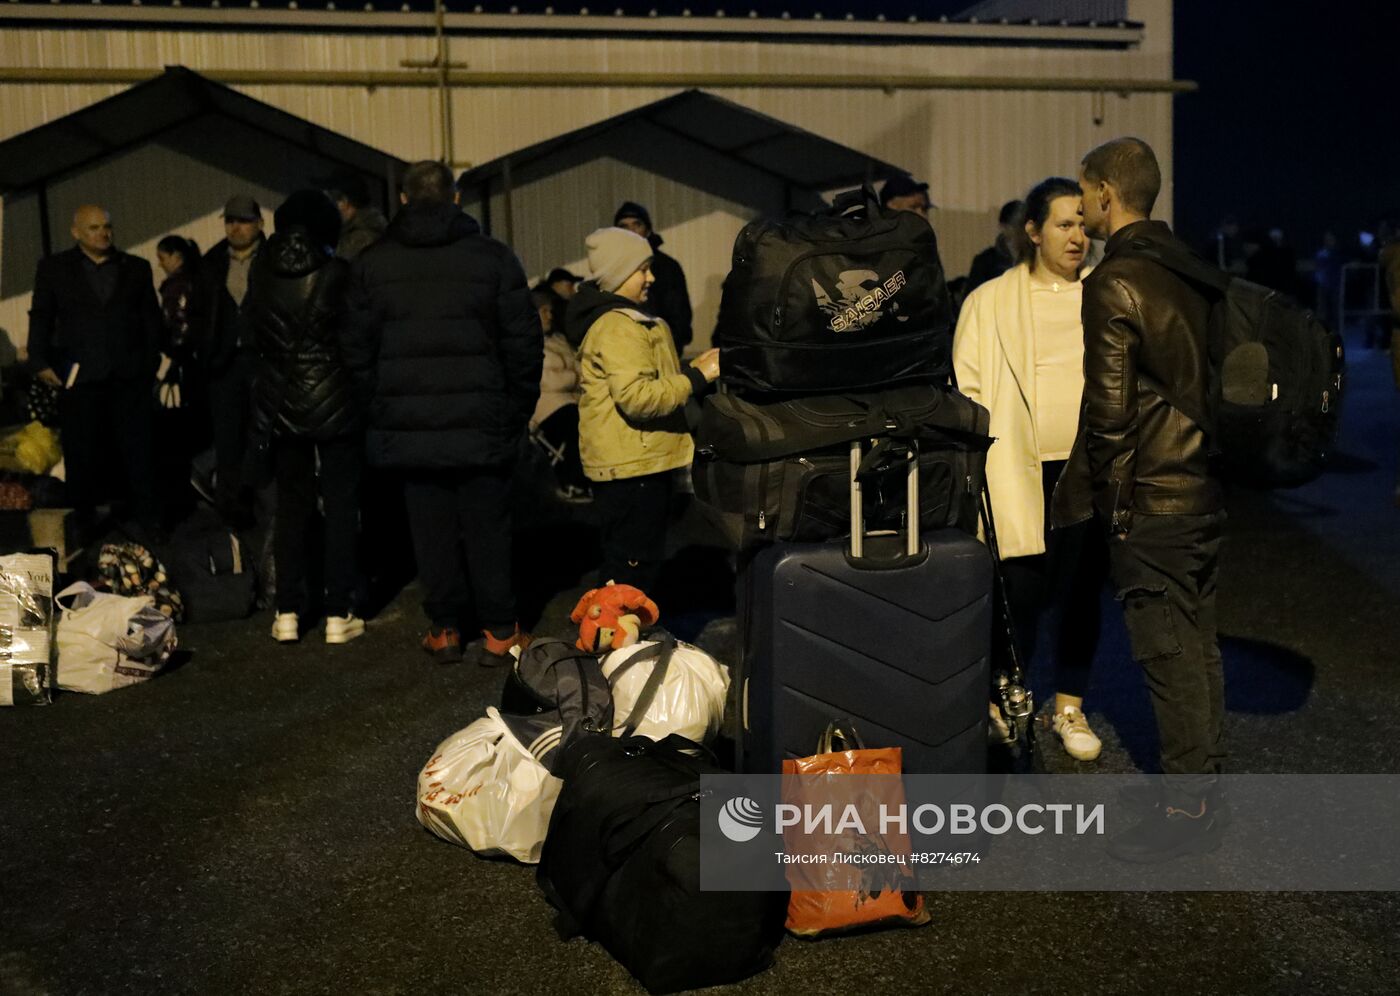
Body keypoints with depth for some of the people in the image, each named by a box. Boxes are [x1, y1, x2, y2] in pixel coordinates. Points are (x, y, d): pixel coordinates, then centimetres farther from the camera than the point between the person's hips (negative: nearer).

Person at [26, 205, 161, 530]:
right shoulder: (53, 268, 8)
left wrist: (150, 362, 3)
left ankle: (145, 517, 9)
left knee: (137, 449, 3)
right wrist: (40, 362, -5)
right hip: (79, 375, -1)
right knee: (82, 453, 5)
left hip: (129, 374, 1)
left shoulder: (137, 267, 11)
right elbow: (41, 319, 5)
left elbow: (151, 318, 11)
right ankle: (85, 521, 14)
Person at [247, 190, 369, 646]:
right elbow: (355, 345, -8)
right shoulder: (337, 274, -9)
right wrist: (363, 395, 2)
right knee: (341, 504, 4)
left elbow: (256, 341, 8)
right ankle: (338, 614, 4)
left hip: (279, 404, 4)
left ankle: (288, 612, 10)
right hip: (335, 402, -3)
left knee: (291, 505, 11)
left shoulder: (262, 277, 3)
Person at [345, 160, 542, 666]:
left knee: (431, 525, 9)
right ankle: (499, 630, 10)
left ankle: (445, 628, 16)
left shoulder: (370, 263, 3)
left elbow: (359, 346, 6)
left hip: (408, 424, 1)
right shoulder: (493, 257, -2)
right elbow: (524, 341, -1)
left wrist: (374, 415, 15)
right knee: (488, 524, 6)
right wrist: (518, 410, 7)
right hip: (481, 419, -1)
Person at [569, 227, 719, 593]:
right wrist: (697, 377, -21)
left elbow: (648, 380, 25)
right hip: (631, 467, -11)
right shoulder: (617, 328, -17)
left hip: (637, 462, 11)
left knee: (640, 564, 16)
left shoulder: (627, 321, 18)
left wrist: (690, 368, 11)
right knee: (631, 572, -6)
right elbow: (638, 397, -26)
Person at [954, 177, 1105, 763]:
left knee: (1081, 590, 9)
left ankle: (1070, 707, 24)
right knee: (1023, 591, -4)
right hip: (1022, 472, -3)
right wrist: (978, 467, -7)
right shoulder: (992, 302, 2)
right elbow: (967, 390, 2)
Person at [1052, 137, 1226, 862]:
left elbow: (1108, 408, -17)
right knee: (1197, 640, 15)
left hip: (1150, 497, -9)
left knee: (1168, 652, -1)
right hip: (1206, 487, 9)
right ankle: (1205, 785, 26)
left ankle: (1186, 805, 7)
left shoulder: (1112, 283, -15)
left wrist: (1082, 495, -6)